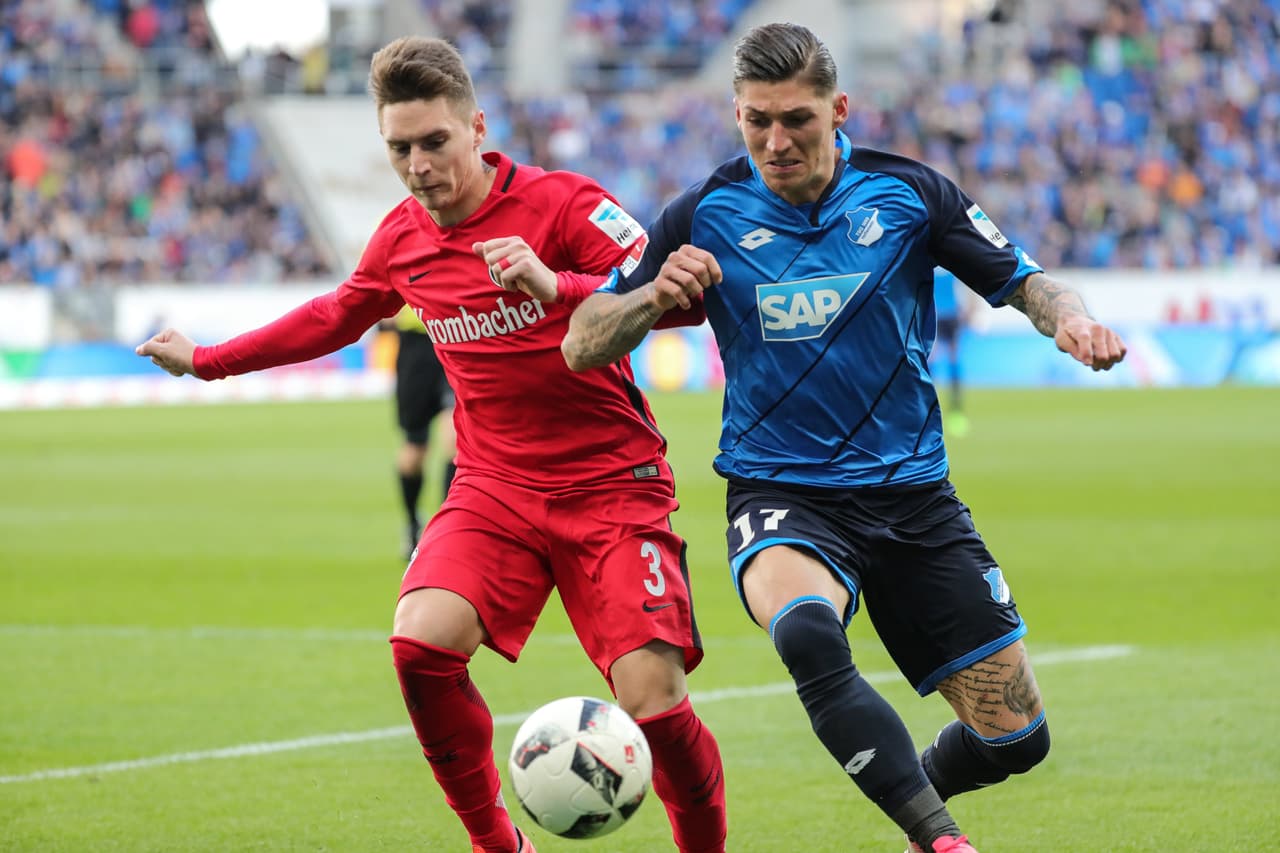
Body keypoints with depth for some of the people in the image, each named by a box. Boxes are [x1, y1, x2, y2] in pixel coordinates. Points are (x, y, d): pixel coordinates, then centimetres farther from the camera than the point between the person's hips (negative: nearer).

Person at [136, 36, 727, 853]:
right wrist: (207, 359, 32)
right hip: (496, 486, 4)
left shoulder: (561, 202, -14)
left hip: (612, 487, -4)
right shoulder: (404, 237, 5)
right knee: (421, 641, -23)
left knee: (654, 701, -17)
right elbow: (336, 317, 26)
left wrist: (556, 286, -40)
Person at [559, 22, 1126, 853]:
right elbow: (582, 346, 0)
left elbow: (1023, 280, 6)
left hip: (912, 494, 2)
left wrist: (1069, 317, -17)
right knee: (806, 635, -38)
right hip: (781, 497, -2)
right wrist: (655, 295, -21)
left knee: (1015, 736, 1)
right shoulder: (707, 215, -4)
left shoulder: (907, 193, -2)